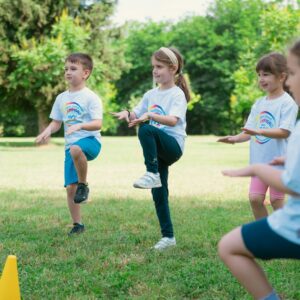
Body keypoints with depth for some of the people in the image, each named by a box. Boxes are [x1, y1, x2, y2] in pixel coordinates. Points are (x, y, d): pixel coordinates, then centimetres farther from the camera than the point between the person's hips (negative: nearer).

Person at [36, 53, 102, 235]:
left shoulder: (90, 97, -6)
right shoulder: (62, 98, 12)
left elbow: (98, 124, -15)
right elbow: (56, 123, 16)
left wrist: (79, 126, -31)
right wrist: (48, 131, -6)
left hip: (90, 140, -6)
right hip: (71, 146, 6)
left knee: (76, 149, -42)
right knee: (70, 187, 2)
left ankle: (83, 185, -20)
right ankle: (77, 224, 17)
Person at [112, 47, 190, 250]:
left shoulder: (177, 94, -6)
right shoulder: (151, 95, 14)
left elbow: (173, 120, -22)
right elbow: (136, 117, 11)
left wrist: (150, 115, -35)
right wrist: (127, 114, -11)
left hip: (173, 144, -7)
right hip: (158, 149, 7)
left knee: (146, 130, -34)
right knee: (158, 193, 5)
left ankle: (152, 175, -28)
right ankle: (168, 236, 14)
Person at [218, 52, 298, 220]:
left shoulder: (287, 102, -10)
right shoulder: (259, 104, 11)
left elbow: (284, 132, -19)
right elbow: (250, 132, 11)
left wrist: (259, 131, -31)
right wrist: (236, 138, -9)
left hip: (277, 161, -6)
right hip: (259, 162, 6)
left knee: (276, 201, 2)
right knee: (255, 198, 4)